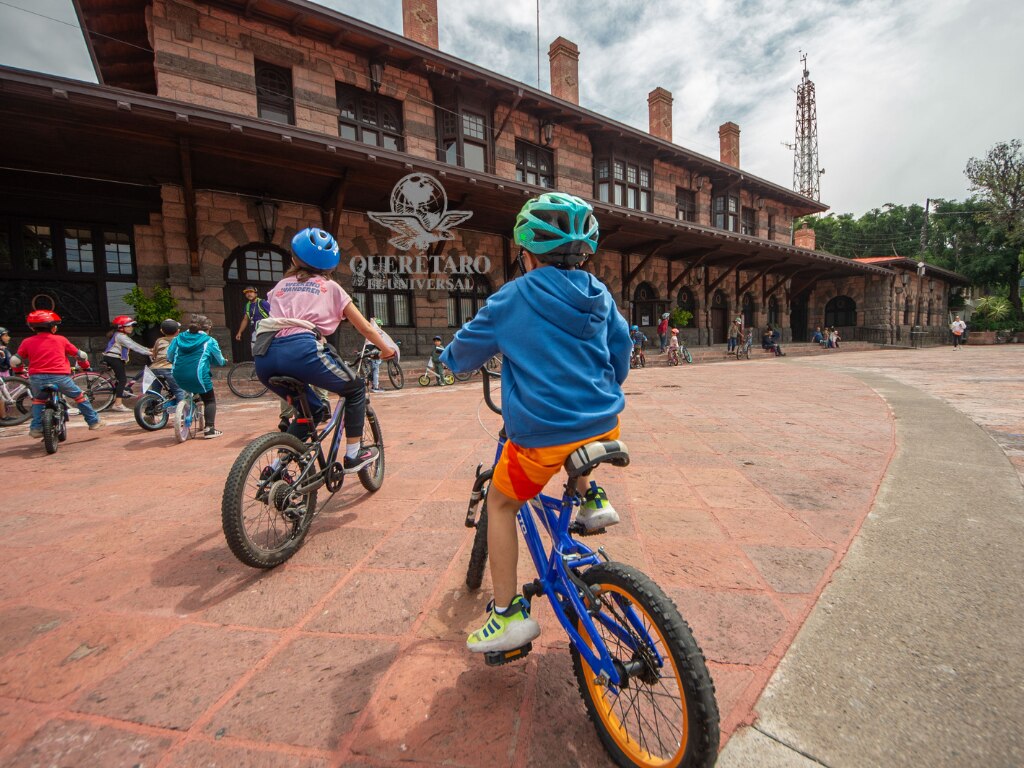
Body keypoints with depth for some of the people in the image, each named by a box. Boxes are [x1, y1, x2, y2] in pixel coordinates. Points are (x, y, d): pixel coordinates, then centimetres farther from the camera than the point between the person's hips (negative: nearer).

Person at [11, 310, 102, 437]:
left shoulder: (27, 342, 9)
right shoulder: (60, 340, 7)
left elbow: (14, 361, 9)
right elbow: (81, 355, 12)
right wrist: (86, 366, 31)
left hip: (37, 378, 2)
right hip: (60, 377, -2)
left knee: (38, 400, 29)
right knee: (79, 396, 17)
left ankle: (36, 428, 20)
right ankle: (94, 422, 18)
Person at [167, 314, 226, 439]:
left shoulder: (179, 338, 13)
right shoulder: (209, 341, 2)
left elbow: (169, 356, 13)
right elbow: (219, 360, 7)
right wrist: (224, 362, 29)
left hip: (178, 376, 5)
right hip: (198, 375, -5)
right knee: (210, 400, 7)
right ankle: (209, 429, -1)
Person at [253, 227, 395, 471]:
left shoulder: (281, 285, 28)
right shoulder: (330, 287, 19)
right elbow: (364, 327, 22)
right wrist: (386, 349, 36)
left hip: (265, 355, 5)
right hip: (301, 349, -5)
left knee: (312, 408, 26)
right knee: (356, 389, 18)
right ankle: (353, 455, 19)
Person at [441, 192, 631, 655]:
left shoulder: (512, 299, -4)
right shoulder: (599, 295, 8)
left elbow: (466, 352, 6)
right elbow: (621, 352, 19)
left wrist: (448, 361, 29)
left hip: (545, 437, -5)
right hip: (605, 425, 6)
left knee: (500, 503, 18)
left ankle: (509, 614, 21)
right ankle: (592, 499, 27)